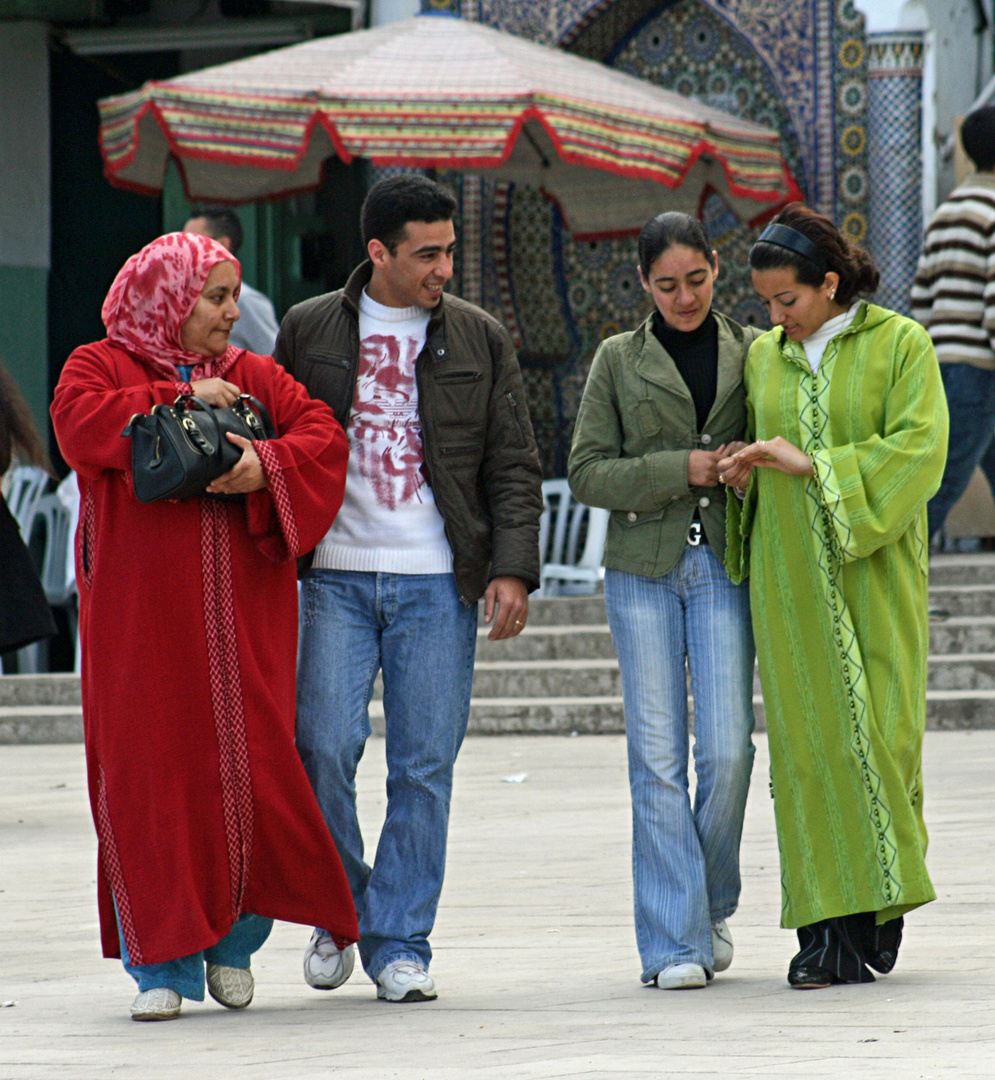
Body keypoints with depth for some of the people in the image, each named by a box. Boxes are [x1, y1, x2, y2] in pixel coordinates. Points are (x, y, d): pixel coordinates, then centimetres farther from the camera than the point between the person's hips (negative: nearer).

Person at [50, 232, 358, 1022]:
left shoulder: (253, 375, 15)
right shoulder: (99, 366, 6)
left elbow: (322, 436, 2)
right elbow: (81, 422, -15)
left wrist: (268, 466, -17)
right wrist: (182, 400, -12)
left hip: (243, 617, 3)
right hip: (140, 619, -3)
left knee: (251, 770, -2)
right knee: (150, 777, -4)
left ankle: (234, 943, 18)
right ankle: (162, 965, 3)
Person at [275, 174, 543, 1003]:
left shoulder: (480, 339, 8)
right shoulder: (310, 331, 7)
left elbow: (514, 466, 8)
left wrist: (513, 568, -4)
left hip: (439, 583, 1)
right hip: (335, 575, -1)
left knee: (425, 766, -2)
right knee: (324, 746, -12)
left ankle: (400, 944, 7)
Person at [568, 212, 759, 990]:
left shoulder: (753, 352, 10)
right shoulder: (618, 361, 8)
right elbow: (587, 472, 3)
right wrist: (681, 469, -9)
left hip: (725, 564, 0)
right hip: (644, 570, 0)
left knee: (727, 749, -8)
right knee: (658, 756, -4)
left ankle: (713, 906, 16)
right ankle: (675, 942, -2)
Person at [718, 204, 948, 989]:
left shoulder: (899, 345, -2)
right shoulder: (764, 356, 12)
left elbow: (919, 449, -13)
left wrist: (811, 466, -18)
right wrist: (744, 471, 1)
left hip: (874, 569, -3)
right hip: (790, 575, 3)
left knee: (883, 735, -6)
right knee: (813, 741, -4)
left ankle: (892, 886, 16)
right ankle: (832, 929, -4)